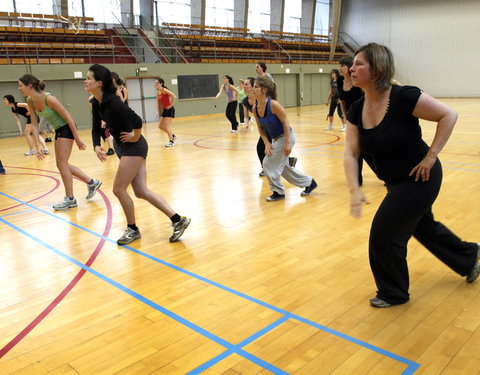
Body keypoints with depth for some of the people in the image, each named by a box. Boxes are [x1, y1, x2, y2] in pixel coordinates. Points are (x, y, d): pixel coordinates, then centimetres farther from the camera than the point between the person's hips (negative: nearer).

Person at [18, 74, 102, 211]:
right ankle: (91, 182, 23)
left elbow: (68, 117, -20)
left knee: (61, 163, -6)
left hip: (67, 128, -9)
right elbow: (34, 124, 3)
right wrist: (38, 146, -3)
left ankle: (70, 199, 5)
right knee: (62, 164, 11)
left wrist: (77, 139, -19)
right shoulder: (30, 101, -1)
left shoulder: (48, 98, -24)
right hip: (58, 130, 9)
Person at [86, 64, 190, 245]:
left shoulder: (112, 101, -20)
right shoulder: (96, 103, 7)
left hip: (134, 147, -9)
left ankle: (132, 229, 16)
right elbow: (96, 128, 10)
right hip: (128, 147, 9)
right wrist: (97, 146, -8)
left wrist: (135, 137, -11)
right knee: (141, 191, 7)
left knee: (119, 189, -2)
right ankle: (178, 220, 8)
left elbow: (137, 120, -28)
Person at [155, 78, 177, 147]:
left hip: (169, 109, -8)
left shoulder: (164, 90, -14)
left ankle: (171, 141, -2)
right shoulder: (158, 93, 8)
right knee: (160, 126, 9)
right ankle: (173, 136, 25)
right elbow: (158, 102, 18)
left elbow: (174, 96, -23)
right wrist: (158, 112, 10)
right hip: (164, 110, 9)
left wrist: (171, 105, -18)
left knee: (166, 126, -11)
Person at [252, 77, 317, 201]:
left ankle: (278, 192, 12)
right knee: (282, 167, 17)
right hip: (275, 139, 8)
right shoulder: (255, 108, -4)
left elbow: (285, 123, -21)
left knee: (269, 163, -8)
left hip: (285, 137, -8)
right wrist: (267, 143, -6)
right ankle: (309, 182, 34)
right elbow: (260, 128, 5)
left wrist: (287, 143, -22)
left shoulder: (273, 104, -25)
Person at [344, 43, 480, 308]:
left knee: (384, 233, -5)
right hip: (396, 181, 7)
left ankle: (393, 293, 21)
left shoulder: (404, 97, -26)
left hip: (419, 178, -7)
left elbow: (448, 116, -18)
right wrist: (354, 189, -23)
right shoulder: (356, 110, -7)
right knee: (424, 227, 26)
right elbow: (351, 153, -11)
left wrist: (430, 156, -20)